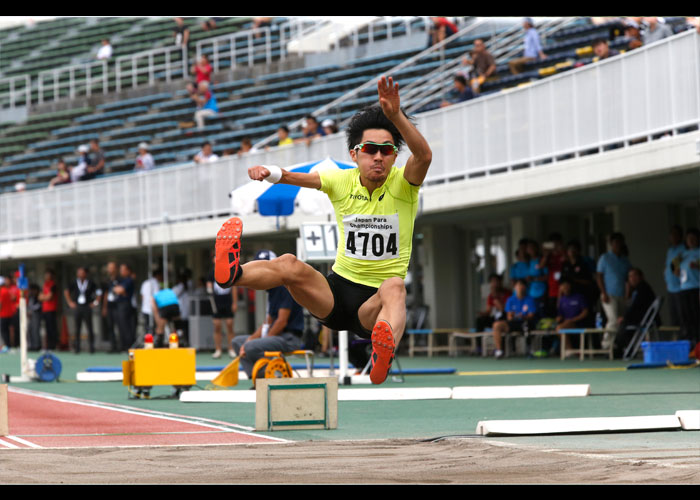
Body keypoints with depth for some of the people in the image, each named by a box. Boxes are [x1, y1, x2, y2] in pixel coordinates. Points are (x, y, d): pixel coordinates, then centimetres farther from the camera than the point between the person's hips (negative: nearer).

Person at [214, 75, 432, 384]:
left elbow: (424, 156, -24)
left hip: (375, 303, -3)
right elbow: (294, 178, -2)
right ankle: (232, 272, -57)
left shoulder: (402, 183, -4)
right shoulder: (342, 181, 5)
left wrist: (396, 115, -39)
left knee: (394, 287, -38)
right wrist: (269, 172, -25)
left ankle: (384, 354, -71)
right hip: (336, 292, 3)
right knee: (289, 265, -24)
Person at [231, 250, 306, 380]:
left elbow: (282, 321, -18)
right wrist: (251, 338, 3)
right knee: (237, 341, 9)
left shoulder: (286, 286, -13)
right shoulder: (272, 290, 18)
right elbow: (268, 323, 18)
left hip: (289, 338, -10)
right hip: (276, 336, 10)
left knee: (251, 347, -28)